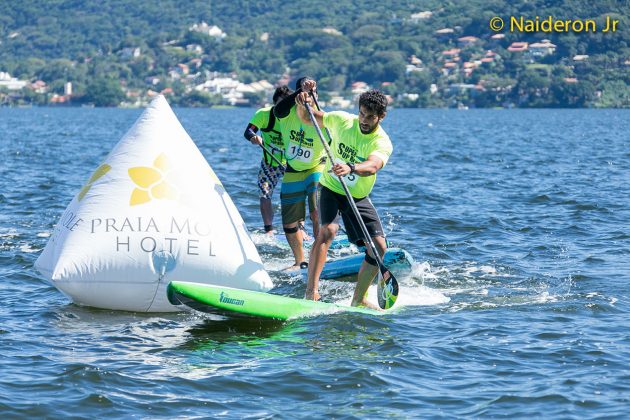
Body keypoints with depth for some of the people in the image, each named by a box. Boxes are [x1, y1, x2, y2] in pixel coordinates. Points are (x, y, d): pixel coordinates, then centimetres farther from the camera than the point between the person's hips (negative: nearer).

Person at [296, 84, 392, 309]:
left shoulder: (382, 143, -16)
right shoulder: (342, 120, -11)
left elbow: (372, 166, -39)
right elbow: (306, 117, 3)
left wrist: (351, 168, -60)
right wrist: (303, 102, -19)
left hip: (358, 198, 2)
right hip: (331, 189, -2)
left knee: (379, 247, -7)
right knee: (328, 230, -29)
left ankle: (358, 299, 10)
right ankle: (311, 291, -34)